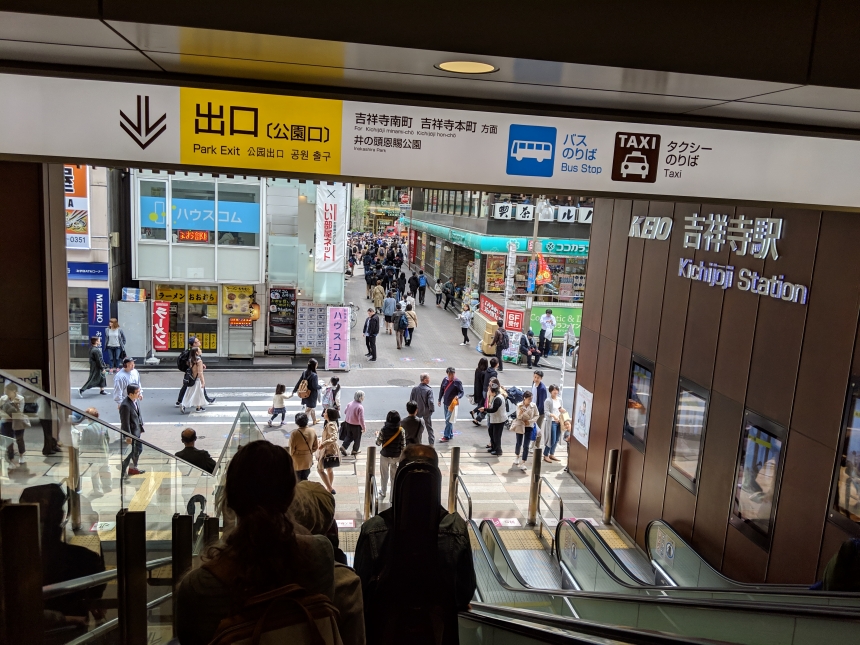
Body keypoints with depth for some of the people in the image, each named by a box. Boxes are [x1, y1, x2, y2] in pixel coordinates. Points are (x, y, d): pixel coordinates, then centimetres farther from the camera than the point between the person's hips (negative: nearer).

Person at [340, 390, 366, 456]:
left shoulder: (350, 404, -4)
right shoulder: (360, 407, -25)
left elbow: (345, 412, 11)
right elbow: (361, 419, -25)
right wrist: (363, 427, -14)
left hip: (348, 423, 5)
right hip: (356, 425, -5)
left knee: (348, 436, 22)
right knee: (357, 438, 16)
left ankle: (343, 447, 10)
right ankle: (355, 450, 30)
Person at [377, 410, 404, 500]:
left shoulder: (384, 430, -19)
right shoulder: (401, 431, -16)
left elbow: (378, 443, -9)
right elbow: (403, 445, -10)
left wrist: (377, 435, 10)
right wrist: (401, 457, 4)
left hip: (385, 456, -1)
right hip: (396, 456, 1)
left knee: (384, 475, 19)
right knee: (394, 476, 17)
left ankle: (383, 493, 34)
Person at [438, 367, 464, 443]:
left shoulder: (458, 382, -12)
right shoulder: (445, 380, 2)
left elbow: (461, 392, -9)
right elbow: (441, 390, 11)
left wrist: (458, 396, -29)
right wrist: (440, 400, 12)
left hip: (452, 404, -6)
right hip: (445, 403, 6)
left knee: (448, 420, -7)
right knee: (448, 420, 15)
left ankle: (446, 436, -2)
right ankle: (450, 435, 26)